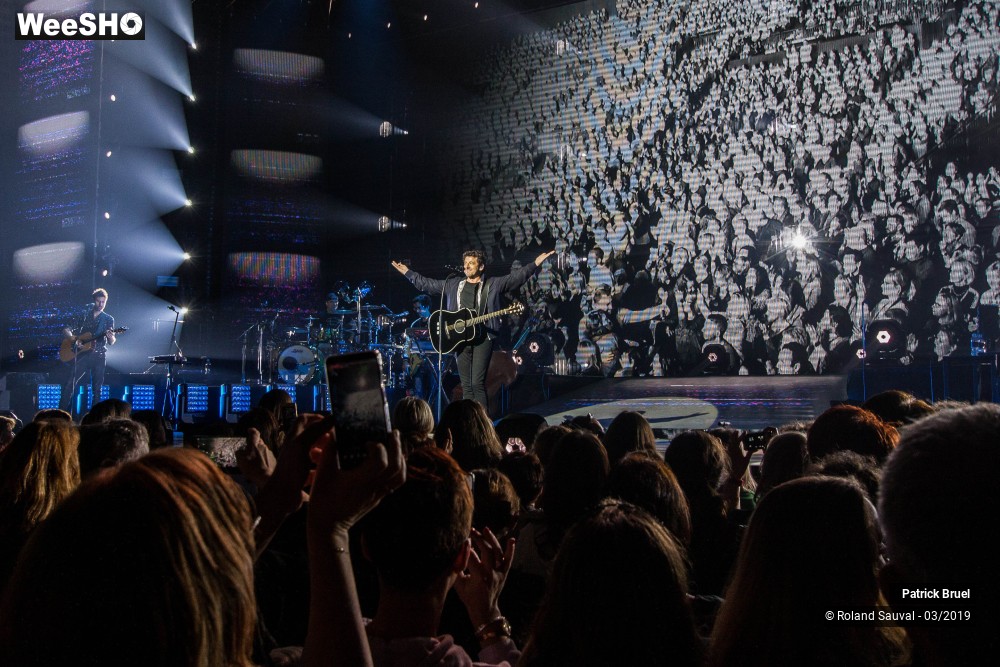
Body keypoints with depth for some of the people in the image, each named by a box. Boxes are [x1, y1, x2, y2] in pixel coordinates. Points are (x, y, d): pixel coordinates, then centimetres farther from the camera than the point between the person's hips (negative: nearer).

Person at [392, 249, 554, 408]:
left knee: (477, 383, -13)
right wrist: (408, 272, 22)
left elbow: (516, 277, -2)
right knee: (466, 385, 5)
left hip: (483, 338, -4)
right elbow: (427, 284, 23)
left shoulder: (493, 284, 6)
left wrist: (535, 264, -13)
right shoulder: (453, 284, 17)